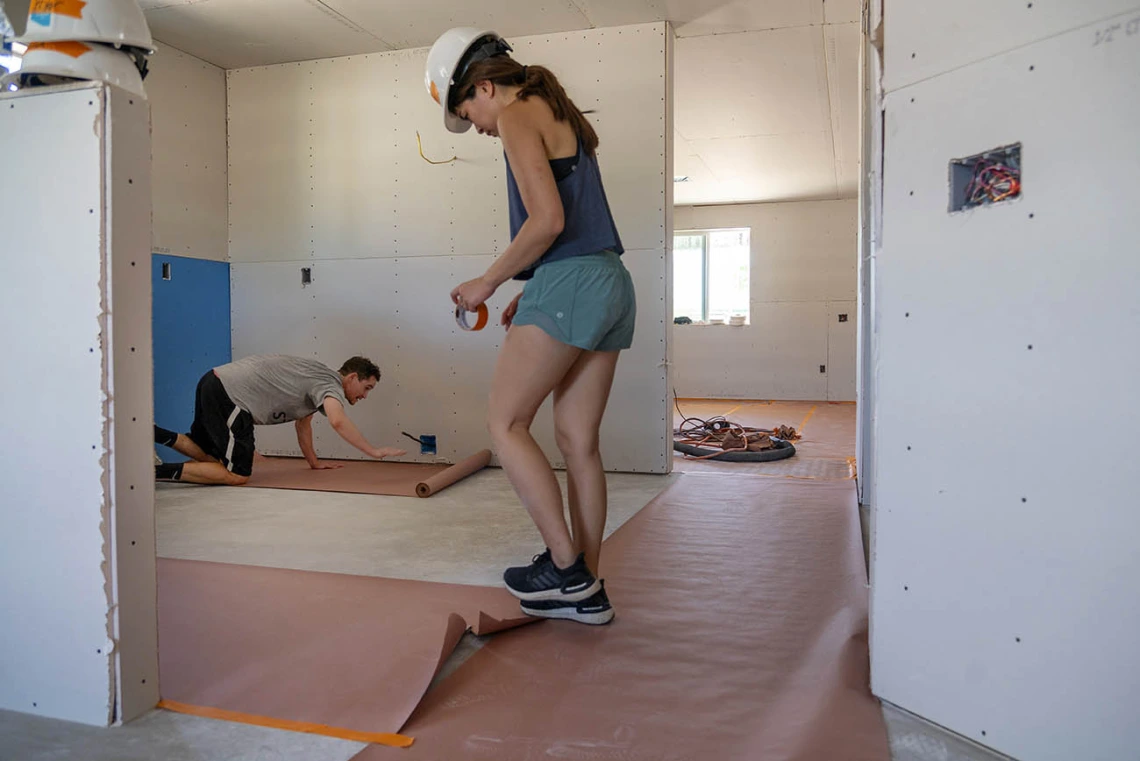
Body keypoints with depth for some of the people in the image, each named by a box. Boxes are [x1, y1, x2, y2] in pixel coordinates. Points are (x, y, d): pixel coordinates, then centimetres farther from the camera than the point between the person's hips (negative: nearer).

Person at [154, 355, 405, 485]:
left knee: (209, 455, 28)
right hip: (228, 395, -10)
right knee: (237, 475, -9)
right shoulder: (330, 385, -11)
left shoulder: (317, 380, 19)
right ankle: (160, 470, -10)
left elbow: (303, 422, 30)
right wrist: (375, 452, -29)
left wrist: (314, 462, 30)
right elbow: (338, 421, -33)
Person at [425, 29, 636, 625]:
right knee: (578, 440, 8)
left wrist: (490, 281, -6)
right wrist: (533, 293, 19)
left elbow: (548, 221, -17)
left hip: (567, 283, -9)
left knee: (505, 422, -1)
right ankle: (586, 591, 13)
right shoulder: (563, 114, 25)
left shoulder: (517, 115, -4)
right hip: (611, 283, 9)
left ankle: (567, 569, -1)